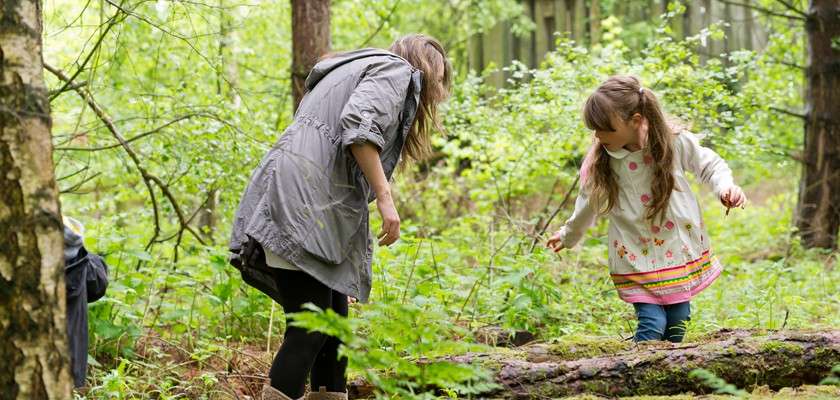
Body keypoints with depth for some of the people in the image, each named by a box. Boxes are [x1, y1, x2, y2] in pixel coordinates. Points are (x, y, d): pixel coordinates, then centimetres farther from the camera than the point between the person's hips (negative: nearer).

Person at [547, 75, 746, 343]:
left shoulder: (676, 143, -15)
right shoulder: (599, 161, -11)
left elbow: (709, 165, 5)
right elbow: (588, 203, 10)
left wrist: (726, 187, -16)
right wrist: (569, 235, 26)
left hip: (681, 249, 1)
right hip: (636, 258, -1)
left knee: (677, 325, 9)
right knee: (652, 325, -13)